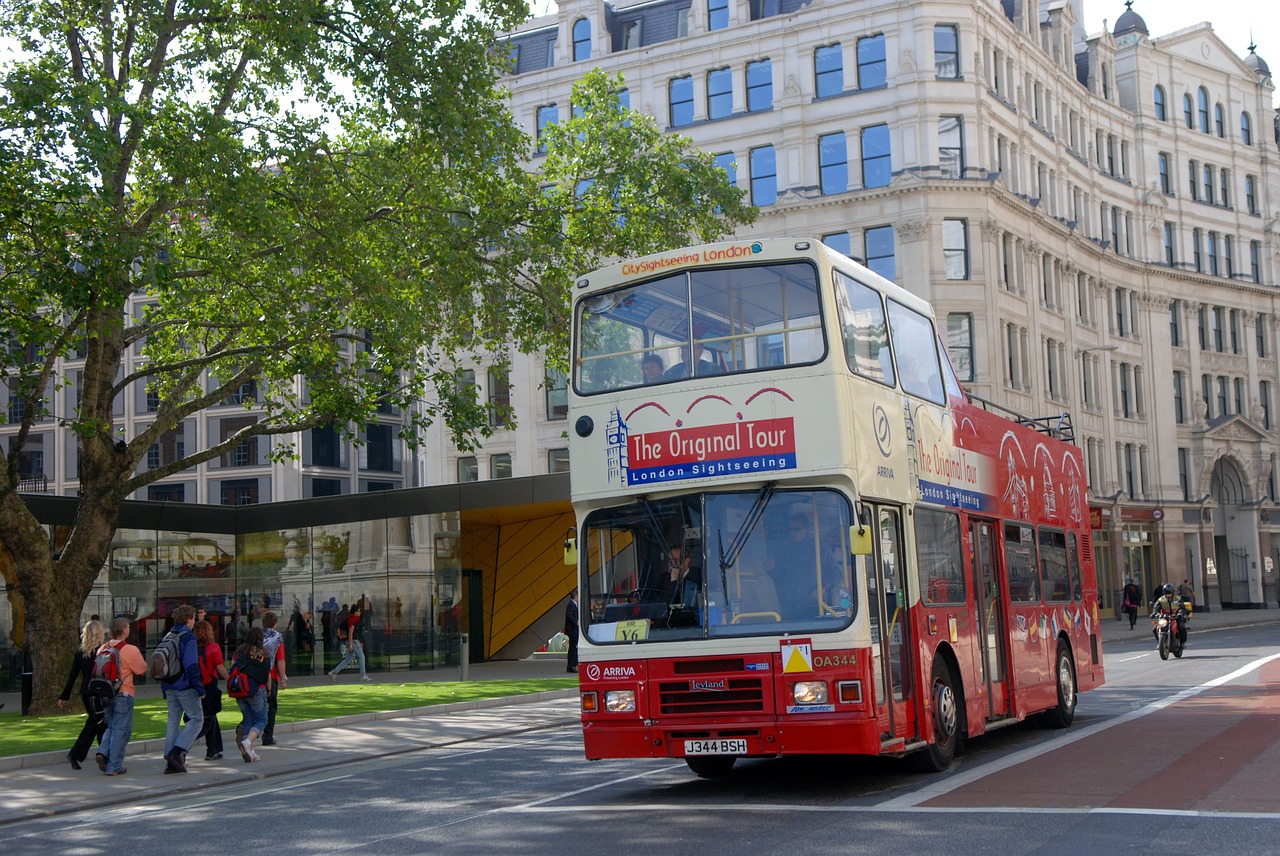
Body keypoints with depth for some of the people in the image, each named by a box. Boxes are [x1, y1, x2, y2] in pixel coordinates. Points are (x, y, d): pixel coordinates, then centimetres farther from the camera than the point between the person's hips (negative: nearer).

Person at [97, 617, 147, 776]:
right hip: (123, 694, -6)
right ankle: (114, 766, 2)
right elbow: (141, 669, -7)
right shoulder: (130, 650, -15)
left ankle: (103, 752, 1)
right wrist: (140, 657, 9)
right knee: (121, 730, 2)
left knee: (111, 726, 22)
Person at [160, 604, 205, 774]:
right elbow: (191, 665, -17)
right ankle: (177, 751, -15)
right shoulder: (188, 637, -10)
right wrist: (200, 689, -14)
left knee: (173, 721, 10)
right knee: (196, 719, -1)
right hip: (185, 686, -8)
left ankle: (170, 762, 7)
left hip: (169, 687, 8)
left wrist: (165, 689, 21)